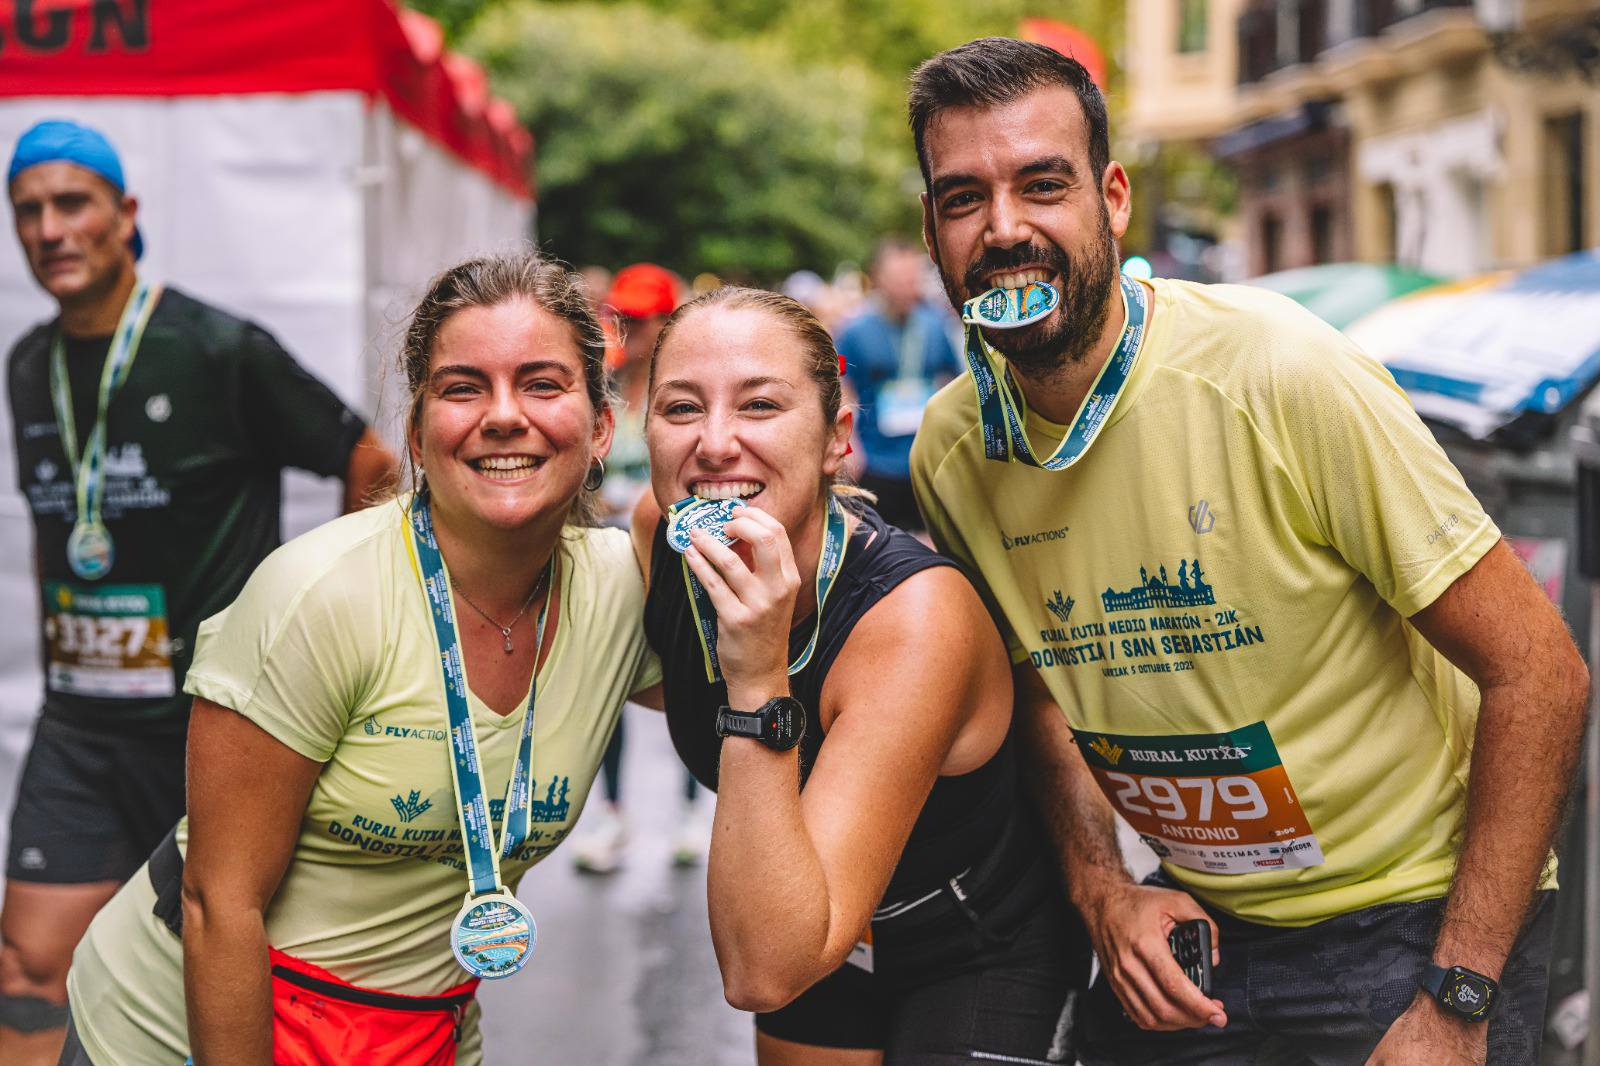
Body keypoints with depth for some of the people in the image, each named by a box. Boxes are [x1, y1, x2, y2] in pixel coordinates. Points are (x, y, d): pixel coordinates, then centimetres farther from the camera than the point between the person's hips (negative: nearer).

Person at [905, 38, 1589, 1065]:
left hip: (1413, 918, -4)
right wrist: (1101, 885, -6)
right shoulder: (951, 451, -6)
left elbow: (1538, 672, -20)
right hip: (1191, 924, 4)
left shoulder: (1284, 377, -22)